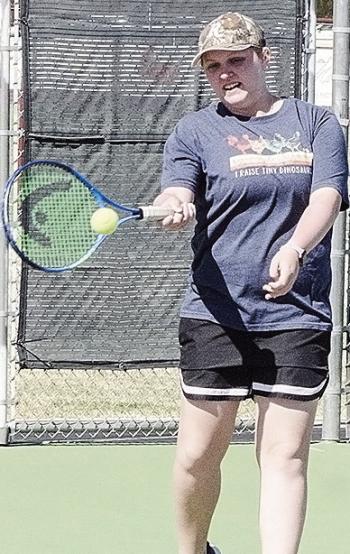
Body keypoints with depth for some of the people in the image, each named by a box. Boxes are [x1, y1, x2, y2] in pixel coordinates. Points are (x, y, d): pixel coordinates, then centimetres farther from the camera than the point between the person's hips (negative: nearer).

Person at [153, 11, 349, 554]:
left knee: (285, 456, -4)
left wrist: (294, 250, -26)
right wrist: (173, 207, -35)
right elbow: (177, 193, -9)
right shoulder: (195, 130, 7)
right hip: (216, 316, 0)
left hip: (299, 314, 0)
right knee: (199, 453, 2)